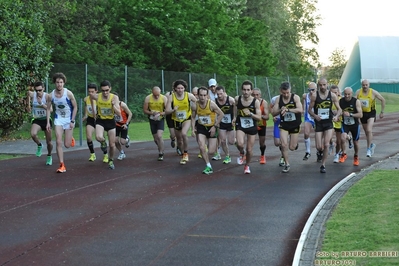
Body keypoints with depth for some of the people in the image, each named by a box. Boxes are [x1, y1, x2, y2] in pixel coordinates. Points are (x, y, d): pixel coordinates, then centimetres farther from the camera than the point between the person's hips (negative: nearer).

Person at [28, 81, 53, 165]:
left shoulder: (47, 96, -17)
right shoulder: (32, 94, -11)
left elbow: (51, 110, -24)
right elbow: (28, 92, 16)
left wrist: (41, 104, -35)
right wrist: (29, 104, 24)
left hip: (46, 119, -1)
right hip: (36, 120, 1)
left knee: (49, 142, 6)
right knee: (33, 134, -31)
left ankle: (49, 156, 36)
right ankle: (39, 145, 2)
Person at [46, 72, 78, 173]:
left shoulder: (69, 94, -17)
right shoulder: (50, 96, -10)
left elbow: (75, 107, -7)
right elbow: (48, 109, 4)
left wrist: (72, 121, -11)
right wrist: (48, 122, -2)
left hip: (69, 119, -2)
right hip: (58, 119, 2)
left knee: (67, 145, 1)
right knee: (58, 142, -11)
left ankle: (71, 138, 38)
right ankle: (62, 165, -5)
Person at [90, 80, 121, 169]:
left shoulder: (115, 98, -17)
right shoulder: (96, 96, -16)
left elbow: (119, 113, -19)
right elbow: (91, 95, 11)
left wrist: (113, 105, -36)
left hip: (111, 121, 0)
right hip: (100, 120, 0)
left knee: (112, 145, 6)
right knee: (99, 137, -30)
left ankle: (111, 160, 35)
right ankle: (103, 142, 8)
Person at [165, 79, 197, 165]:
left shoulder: (189, 95, -13)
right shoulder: (171, 97, -14)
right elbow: (167, 111, -14)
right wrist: (173, 110, -32)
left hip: (187, 118, -2)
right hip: (176, 120, 2)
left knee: (184, 133, -29)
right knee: (179, 140, 14)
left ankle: (186, 153, -10)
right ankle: (183, 156, 39)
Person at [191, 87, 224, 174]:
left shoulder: (211, 104, -19)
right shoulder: (195, 105, -11)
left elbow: (221, 114, -11)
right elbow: (193, 117, 5)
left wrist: (215, 126, -14)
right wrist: (193, 128, -7)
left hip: (212, 127, -2)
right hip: (201, 127, 2)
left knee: (211, 151, -2)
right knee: (202, 148, -17)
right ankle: (209, 167, -2)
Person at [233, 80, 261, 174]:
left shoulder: (256, 102, -17)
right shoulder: (237, 99, -11)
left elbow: (259, 118, -13)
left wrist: (250, 114, -30)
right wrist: (235, 117, 5)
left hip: (252, 127, 0)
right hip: (240, 125, 0)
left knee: (249, 149, 7)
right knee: (240, 144, -26)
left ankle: (247, 165, 35)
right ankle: (242, 154, 10)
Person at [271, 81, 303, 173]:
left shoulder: (295, 97, -12)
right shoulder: (278, 99, -3)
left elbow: (300, 110, -24)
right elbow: (273, 113, -2)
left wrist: (287, 109, -34)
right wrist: (280, 110, -23)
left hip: (295, 125, -2)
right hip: (284, 125, 2)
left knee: (292, 147, 4)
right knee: (284, 145, -12)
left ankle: (295, 143, 41)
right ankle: (287, 164, 4)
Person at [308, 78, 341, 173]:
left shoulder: (332, 95, -2)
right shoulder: (314, 96, -4)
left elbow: (339, 109, 4)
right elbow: (309, 109, 0)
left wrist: (336, 116, -17)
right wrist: (315, 115, -20)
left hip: (329, 123, 0)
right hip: (318, 123, 0)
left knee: (326, 145, -10)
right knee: (319, 147, -3)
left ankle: (323, 165, 5)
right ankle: (320, 152, 36)